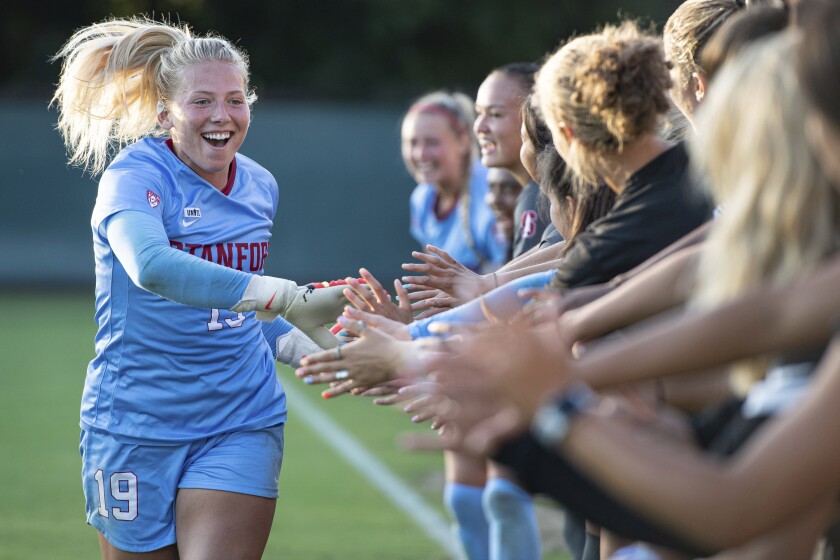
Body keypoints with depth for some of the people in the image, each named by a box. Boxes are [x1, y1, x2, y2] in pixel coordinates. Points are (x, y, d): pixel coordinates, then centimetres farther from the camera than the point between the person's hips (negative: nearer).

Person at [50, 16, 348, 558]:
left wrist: (300, 345, 4)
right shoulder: (133, 176, -13)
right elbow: (150, 266, -37)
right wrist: (292, 299, -45)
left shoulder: (259, 187, 7)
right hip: (137, 427, -4)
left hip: (242, 425, 4)